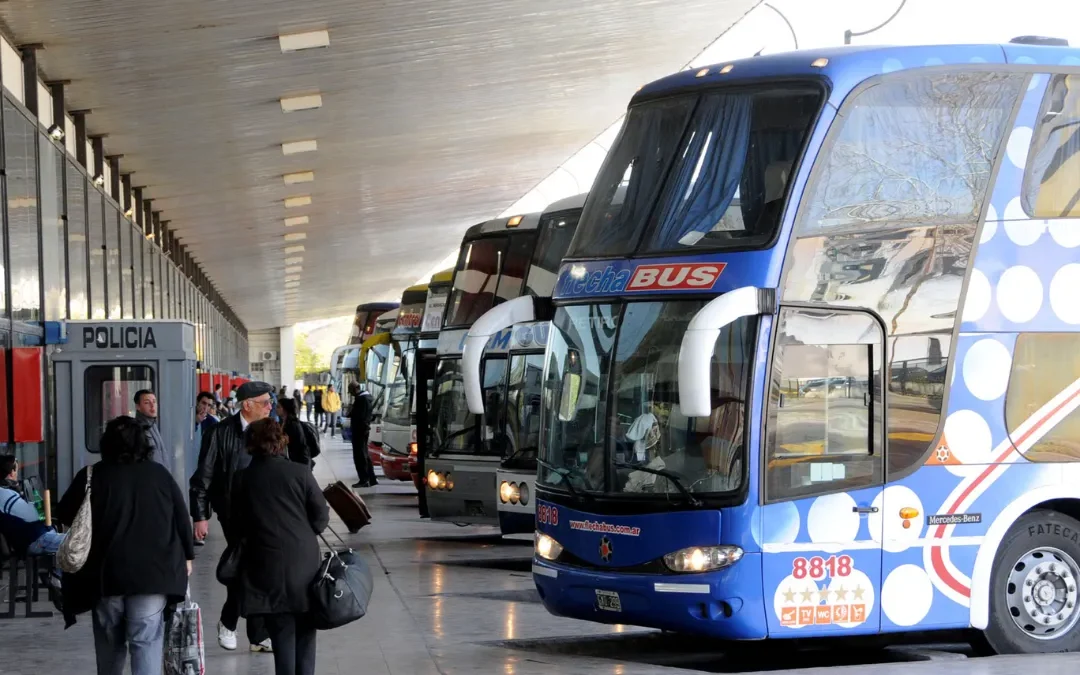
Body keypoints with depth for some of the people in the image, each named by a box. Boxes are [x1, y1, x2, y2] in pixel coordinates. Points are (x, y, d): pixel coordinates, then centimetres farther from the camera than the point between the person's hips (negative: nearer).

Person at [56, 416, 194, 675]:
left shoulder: (91, 477, -1)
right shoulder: (160, 475, 3)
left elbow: (65, 515, 8)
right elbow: (182, 518, 7)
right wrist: (186, 556, 19)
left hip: (105, 574, 1)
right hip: (153, 573, 0)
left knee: (109, 644, 17)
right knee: (147, 643, -3)